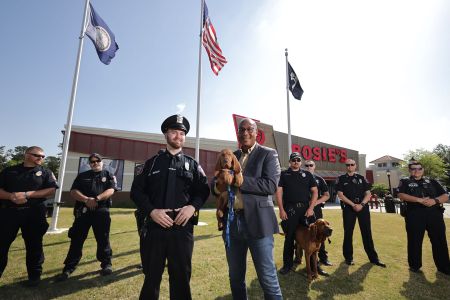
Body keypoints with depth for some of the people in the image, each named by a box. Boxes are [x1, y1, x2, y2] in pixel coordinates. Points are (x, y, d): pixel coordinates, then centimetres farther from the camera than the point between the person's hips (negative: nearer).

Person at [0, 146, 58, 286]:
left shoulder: (46, 172, 5)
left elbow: (51, 190, -6)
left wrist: (26, 194, -15)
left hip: (34, 213, -1)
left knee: (34, 245, 6)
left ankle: (35, 275, 19)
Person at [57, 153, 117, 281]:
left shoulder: (108, 175, 10)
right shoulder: (82, 176, 16)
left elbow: (111, 190, -4)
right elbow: (73, 191, 3)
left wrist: (96, 199, -19)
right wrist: (86, 199, -15)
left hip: (101, 211, -2)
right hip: (83, 211, 2)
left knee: (103, 239, 4)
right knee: (76, 239, 5)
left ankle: (106, 264, 15)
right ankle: (69, 268, 16)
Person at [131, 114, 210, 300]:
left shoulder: (192, 165, 8)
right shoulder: (152, 162, 8)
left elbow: (203, 190, 5)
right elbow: (137, 190, 4)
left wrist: (193, 206, -14)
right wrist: (151, 211, -12)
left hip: (183, 228, 0)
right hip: (154, 227, 1)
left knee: (181, 277, 12)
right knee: (151, 276, 15)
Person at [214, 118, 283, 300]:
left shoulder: (268, 154, -1)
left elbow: (271, 185, -15)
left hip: (257, 222, -5)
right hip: (232, 222, 5)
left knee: (267, 278, 4)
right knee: (235, 278, 19)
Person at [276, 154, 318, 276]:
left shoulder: (307, 174, 11)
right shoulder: (284, 174, 5)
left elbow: (314, 191, 8)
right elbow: (279, 192, -1)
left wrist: (311, 208, -3)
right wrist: (281, 210, -8)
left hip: (306, 209, 2)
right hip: (289, 210, -2)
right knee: (289, 237, 3)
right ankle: (287, 264, 15)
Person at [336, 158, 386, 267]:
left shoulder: (361, 178, 10)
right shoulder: (341, 179, 3)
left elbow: (368, 194, 4)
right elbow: (340, 194, -5)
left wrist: (361, 204, -12)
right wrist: (353, 205, -14)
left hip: (363, 208, 2)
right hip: (348, 208, -2)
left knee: (367, 233, 7)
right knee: (348, 233, 3)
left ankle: (373, 257, 19)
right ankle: (348, 257, 14)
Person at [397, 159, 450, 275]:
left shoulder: (432, 182, 16)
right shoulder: (405, 182, 6)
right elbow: (401, 195, -9)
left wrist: (435, 200, -11)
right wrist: (420, 200, -19)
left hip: (435, 214, 3)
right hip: (414, 215, -3)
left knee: (440, 241, 9)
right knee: (415, 241, 5)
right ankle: (415, 265, 19)